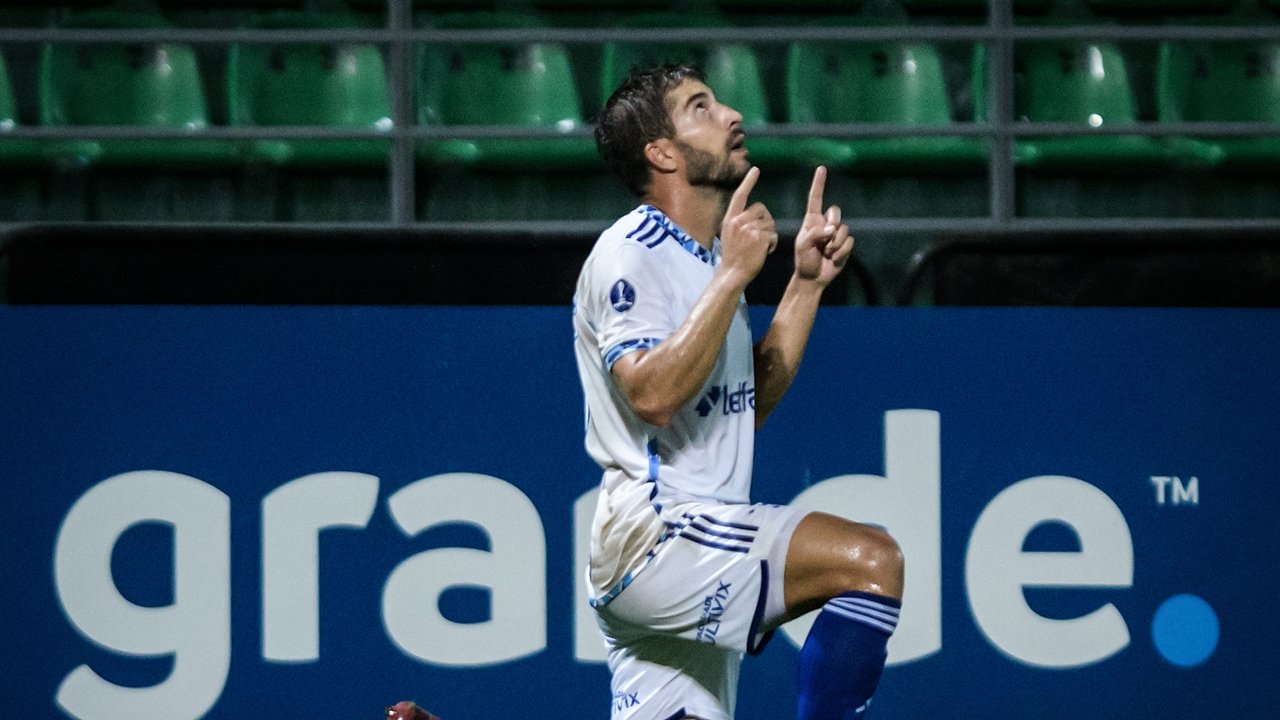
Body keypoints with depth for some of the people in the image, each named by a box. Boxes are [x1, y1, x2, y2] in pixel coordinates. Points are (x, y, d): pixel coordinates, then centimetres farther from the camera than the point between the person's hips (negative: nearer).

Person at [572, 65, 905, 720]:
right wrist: (733, 274, -20)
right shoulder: (630, 253, -8)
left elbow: (751, 403, 22)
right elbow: (653, 393, -22)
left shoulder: (704, 260, 21)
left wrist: (806, 282, 17)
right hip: (651, 535, -10)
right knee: (870, 561, -24)